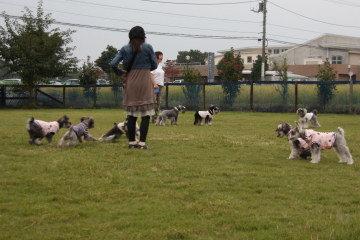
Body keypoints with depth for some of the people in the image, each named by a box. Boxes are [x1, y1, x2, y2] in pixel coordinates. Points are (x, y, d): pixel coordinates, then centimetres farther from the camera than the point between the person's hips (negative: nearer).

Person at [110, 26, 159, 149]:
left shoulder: (125, 49, 5)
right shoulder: (147, 47, -2)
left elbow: (113, 64, -3)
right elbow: (154, 65, 3)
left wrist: (120, 73, 13)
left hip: (130, 82, 4)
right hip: (144, 81, -4)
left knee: (132, 114, 10)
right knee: (146, 114, -1)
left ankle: (132, 142, 13)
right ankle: (142, 143, -7)